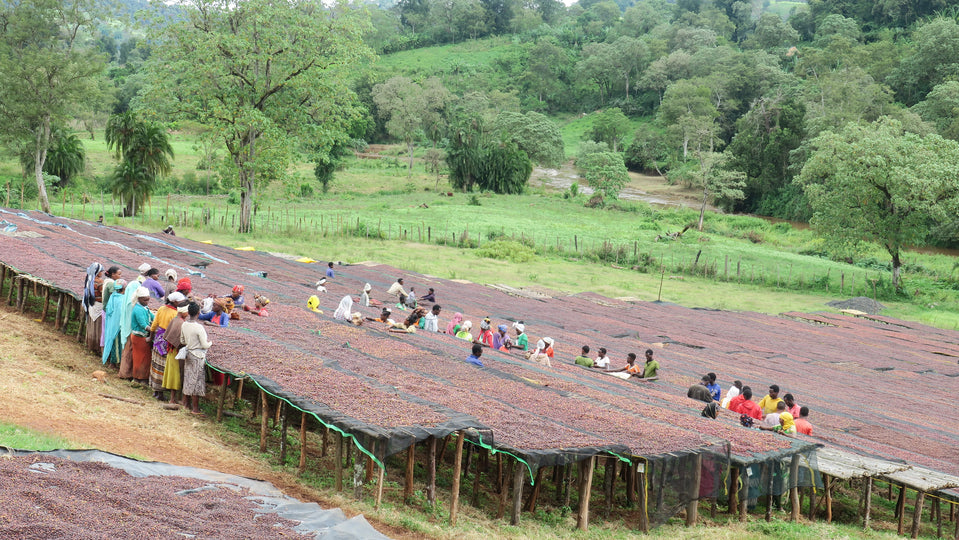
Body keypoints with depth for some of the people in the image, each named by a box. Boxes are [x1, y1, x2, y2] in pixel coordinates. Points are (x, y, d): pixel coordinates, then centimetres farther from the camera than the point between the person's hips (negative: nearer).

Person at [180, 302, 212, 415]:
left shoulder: (184, 325, -1)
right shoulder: (199, 327, -22)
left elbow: (182, 341, 11)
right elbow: (204, 345, -18)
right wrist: (210, 343, 2)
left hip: (188, 354, 7)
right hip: (198, 356, -7)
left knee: (188, 379, 18)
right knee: (196, 381, 1)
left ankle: (185, 402, 29)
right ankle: (195, 408, 8)